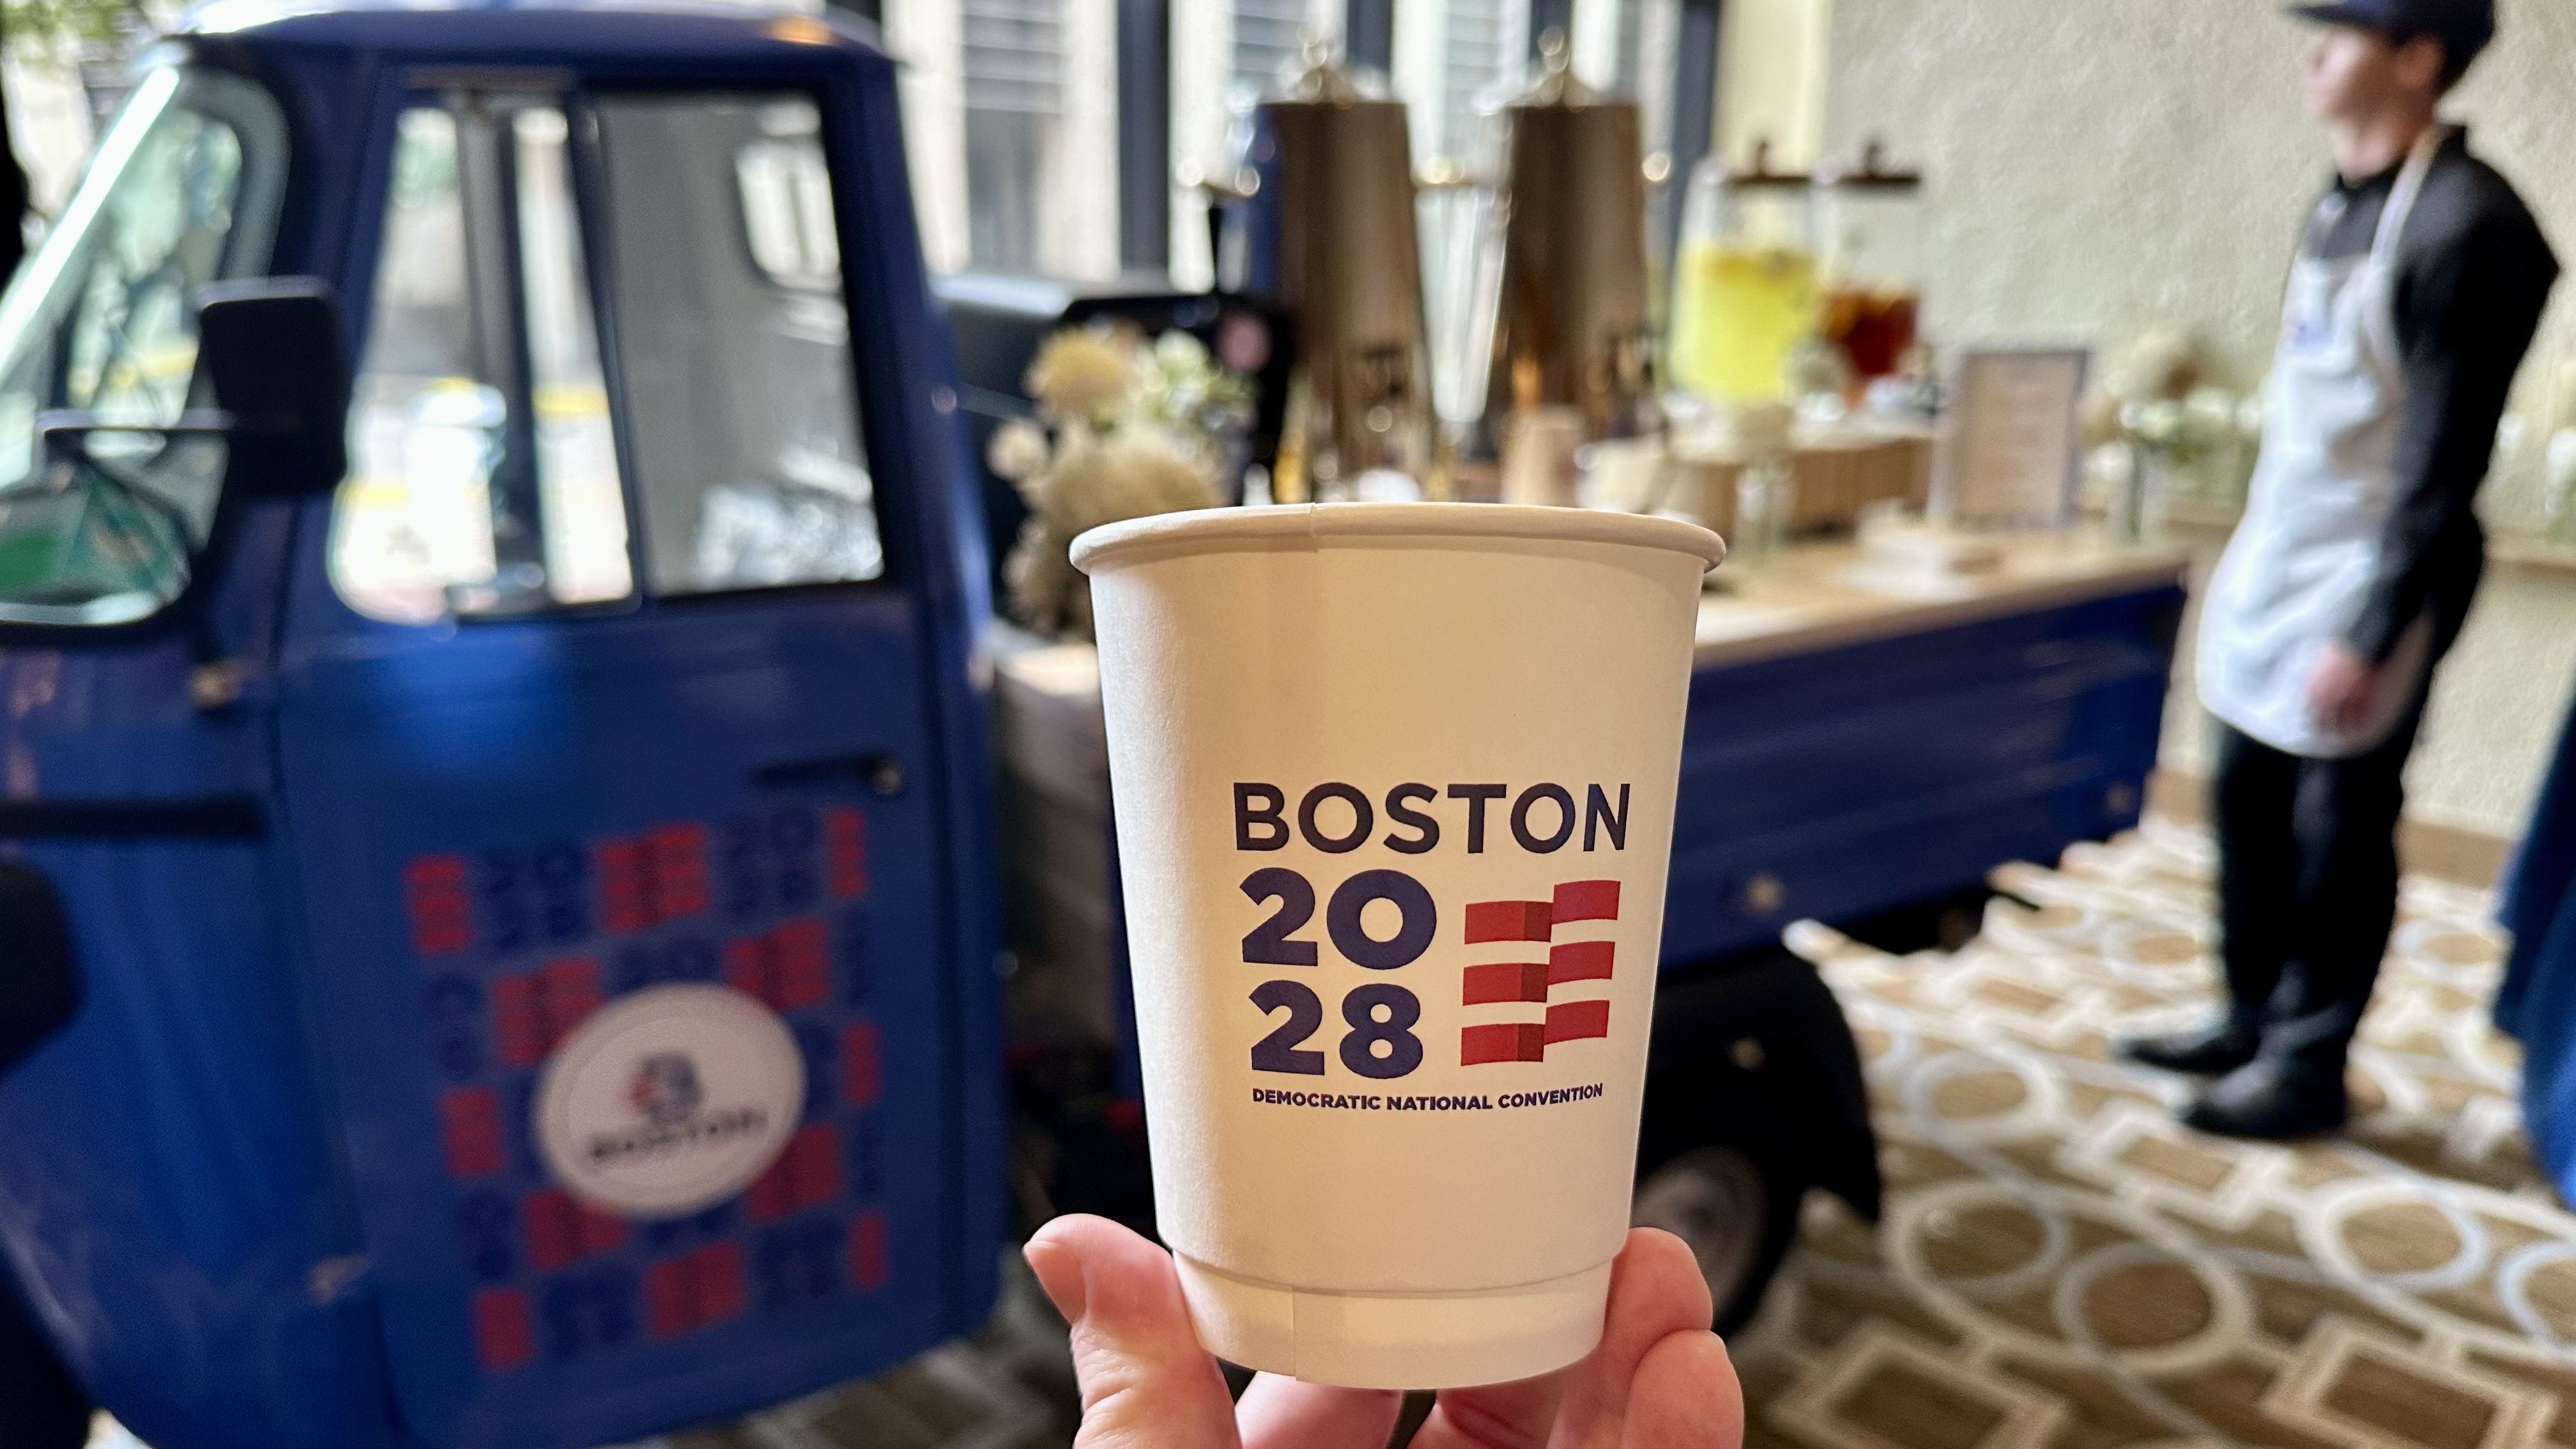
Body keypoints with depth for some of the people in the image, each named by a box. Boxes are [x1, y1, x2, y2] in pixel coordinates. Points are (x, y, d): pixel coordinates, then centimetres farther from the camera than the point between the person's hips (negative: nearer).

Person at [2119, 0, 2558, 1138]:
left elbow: (2444, 455, -19)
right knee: (2246, 799, 15)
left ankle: (2307, 1064, 19)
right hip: (2274, 557, 8)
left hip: (2367, 576, -8)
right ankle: (2251, 1020, 30)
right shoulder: (2341, 202, 9)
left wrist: (2370, 637, -20)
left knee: (2340, 826, 3)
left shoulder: (2464, 223, -17)